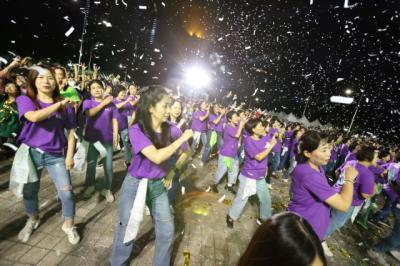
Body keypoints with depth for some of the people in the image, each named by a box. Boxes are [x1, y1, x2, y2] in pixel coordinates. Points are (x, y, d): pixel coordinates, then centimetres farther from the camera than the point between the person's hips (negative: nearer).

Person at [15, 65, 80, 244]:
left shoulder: (65, 105, -2)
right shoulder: (25, 100, -3)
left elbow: (70, 132, 0)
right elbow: (34, 117, -27)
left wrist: (70, 156, -5)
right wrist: (59, 104, -23)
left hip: (56, 155, 0)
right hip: (30, 153, 1)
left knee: (66, 192, -5)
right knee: (30, 191, 16)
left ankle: (68, 225, 18)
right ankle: (32, 220, 45)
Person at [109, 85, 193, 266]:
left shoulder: (170, 130, -9)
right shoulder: (137, 130, -22)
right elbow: (157, 157, -35)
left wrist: (173, 171, -3)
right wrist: (182, 138, -28)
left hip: (158, 185, 4)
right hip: (134, 185, -3)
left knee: (167, 232, 11)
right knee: (126, 231, 15)